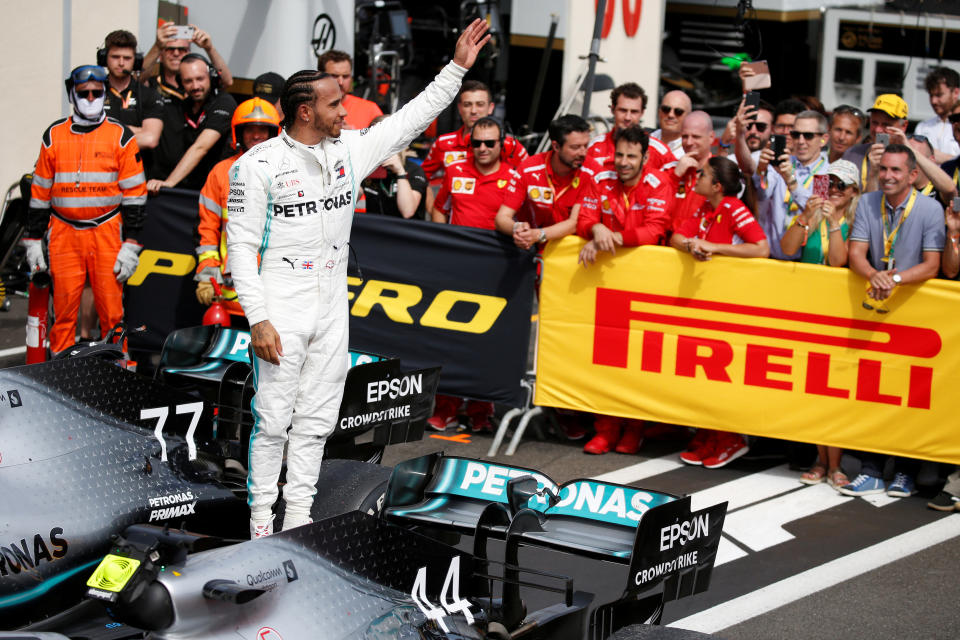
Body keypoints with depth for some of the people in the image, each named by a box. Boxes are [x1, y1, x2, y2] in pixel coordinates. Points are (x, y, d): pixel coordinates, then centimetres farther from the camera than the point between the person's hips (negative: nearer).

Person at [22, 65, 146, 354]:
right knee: (63, 311, 1)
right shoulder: (54, 135, 11)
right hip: (64, 235, 2)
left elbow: (134, 195, 1)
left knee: (112, 311, -4)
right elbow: (40, 192, 14)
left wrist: (131, 246, -6)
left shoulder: (121, 136, 4)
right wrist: (33, 240, 9)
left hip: (107, 234, -2)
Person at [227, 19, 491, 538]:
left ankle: (299, 518, 17)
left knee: (316, 422, 9)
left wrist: (457, 68, 11)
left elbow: (410, 120, 15)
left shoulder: (349, 150, 6)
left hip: (332, 313, 6)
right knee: (272, 421, -2)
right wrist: (258, 319, -16)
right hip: (280, 314, -6)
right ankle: (261, 522, 7)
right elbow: (241, 246, -10)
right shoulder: (258, 164, -9)